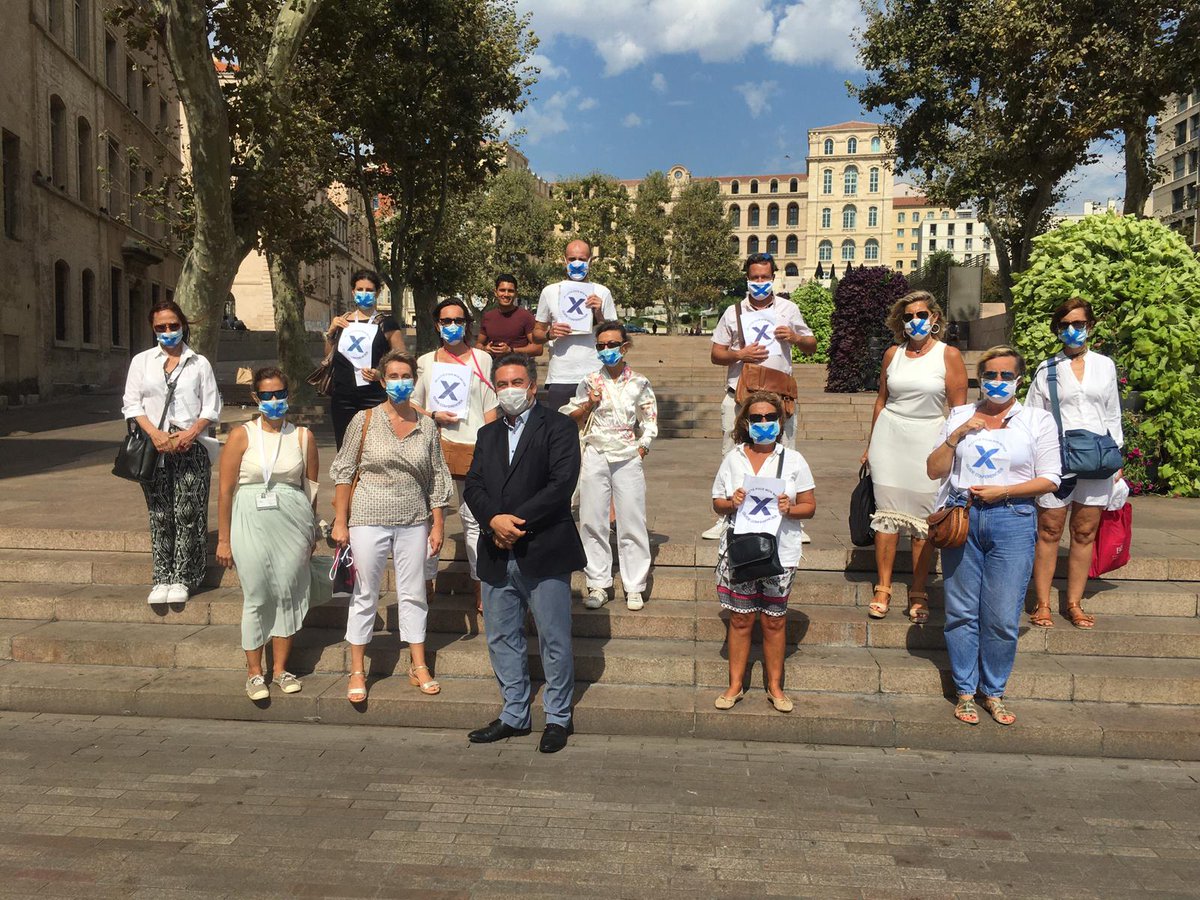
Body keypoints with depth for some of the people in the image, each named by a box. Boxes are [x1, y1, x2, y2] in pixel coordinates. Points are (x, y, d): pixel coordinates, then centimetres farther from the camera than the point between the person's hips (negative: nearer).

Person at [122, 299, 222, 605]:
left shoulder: (199, 363, 9)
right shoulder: (141, 361, 13)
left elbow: (211, 408, 5)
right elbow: (131, 403, 6)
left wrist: (189, 433, -11)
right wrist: (155, 434, -9)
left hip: (191, 446, -1)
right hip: (154, 447, 2)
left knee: (188, 515, -5)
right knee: (160, 516, 4)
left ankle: (182, 579, 2)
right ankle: (162, 579, 10)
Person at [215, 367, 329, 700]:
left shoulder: (303, 436, 5)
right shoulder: (242, 436, 0)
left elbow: (312, 488, 9)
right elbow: (225, 491, 0)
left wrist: (312, 533, 9)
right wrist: (224, 539, -1)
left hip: (293, 523, 2)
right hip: (252, 523, -2)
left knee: (288, 594, 6)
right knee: (256, 596, 2)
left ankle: (280, 669, 21)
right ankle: (254, 673, 17)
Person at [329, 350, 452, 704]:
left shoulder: (427, 426, 3)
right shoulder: (365, 421, -4)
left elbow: (436, 479, 7)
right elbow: (344, 472, -2)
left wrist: (437, 525, 5)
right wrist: (340, 522, -5)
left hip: (413, 522, 2)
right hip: (369, 519, -2)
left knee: (414, 594, 10)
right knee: (365, 594, 7)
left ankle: (419, 666, 23)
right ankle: (357, 671, 19)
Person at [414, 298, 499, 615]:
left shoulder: (481, 359, 8)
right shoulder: (425, 362, 13)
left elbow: (490, 408, 6)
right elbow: (413, 407, 17)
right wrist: (434, 417, -3)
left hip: (473, 446, -2)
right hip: (435, 444, 2)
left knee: (474, 517, -1)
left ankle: (481, 585, 7)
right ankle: (426, 580, 11)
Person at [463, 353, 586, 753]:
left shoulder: (558, 426, -2)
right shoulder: (488, 434, 17)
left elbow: (561, 483, -14)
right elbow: (473, 485, 6)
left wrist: (517, 522, -17)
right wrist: (494, 520, -14)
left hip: (543, 551, -6)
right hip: (497, 554, 6)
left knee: (554, 639, 3)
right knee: (501, 638, 13)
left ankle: (558, 717, 18)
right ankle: (514, 714, 27)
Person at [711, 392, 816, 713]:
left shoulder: (793, 460, 1)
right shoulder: (733, 458, 4)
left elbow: (809, 506, 3)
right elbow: (717, 504, 9)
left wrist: (789, 509, -17)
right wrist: (731, 503, -13)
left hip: (780, 551, 0)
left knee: (774, 620, 8)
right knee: (740, 618, 6)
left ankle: (775, 686, 23)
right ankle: (735, 684, 20)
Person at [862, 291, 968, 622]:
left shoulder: (949, 355, -1)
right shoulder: (893, 354, 8)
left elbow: (959, 408, -2)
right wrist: (870, 444, 15)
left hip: (928, 440, -2)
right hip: (889, 436, 2)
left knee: (924, 517, 1)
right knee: (887, 511, 2)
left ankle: (918, 594, 11)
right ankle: (882, 589, 11)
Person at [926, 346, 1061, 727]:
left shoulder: (1038, 420, 6)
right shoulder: (960, 415, 11)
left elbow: (1049, 480, 1)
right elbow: (934, 470, 6)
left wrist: (1003, 491, -11)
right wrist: (957, 435, -8)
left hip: (1012, 520, -1)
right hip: (961, 517, 2)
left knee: (1003, 617, 0)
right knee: (961, 612, 5)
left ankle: (994, 692, 18)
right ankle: (965, 691, 18)